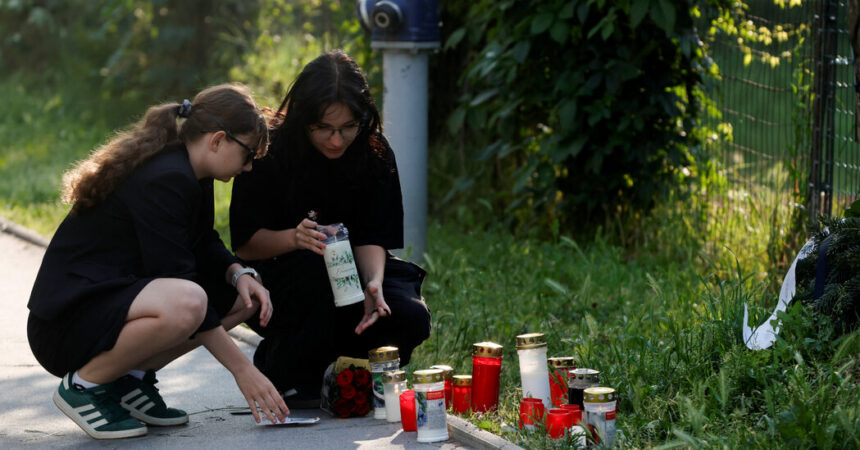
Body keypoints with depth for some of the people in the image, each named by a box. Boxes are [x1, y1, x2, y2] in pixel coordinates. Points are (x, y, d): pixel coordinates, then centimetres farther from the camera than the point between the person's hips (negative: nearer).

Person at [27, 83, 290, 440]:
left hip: (119, 299, 10)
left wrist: (238, 274, -6)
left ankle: (132, 377, 5)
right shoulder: (164, 181, -22)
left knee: (247, 297, 6)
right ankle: (83, 385, -13)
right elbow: (177, 286, -24)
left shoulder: (189, 176, 8)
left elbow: (205, 247, 19)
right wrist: (241, 369, -22)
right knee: (184, 303, -38)